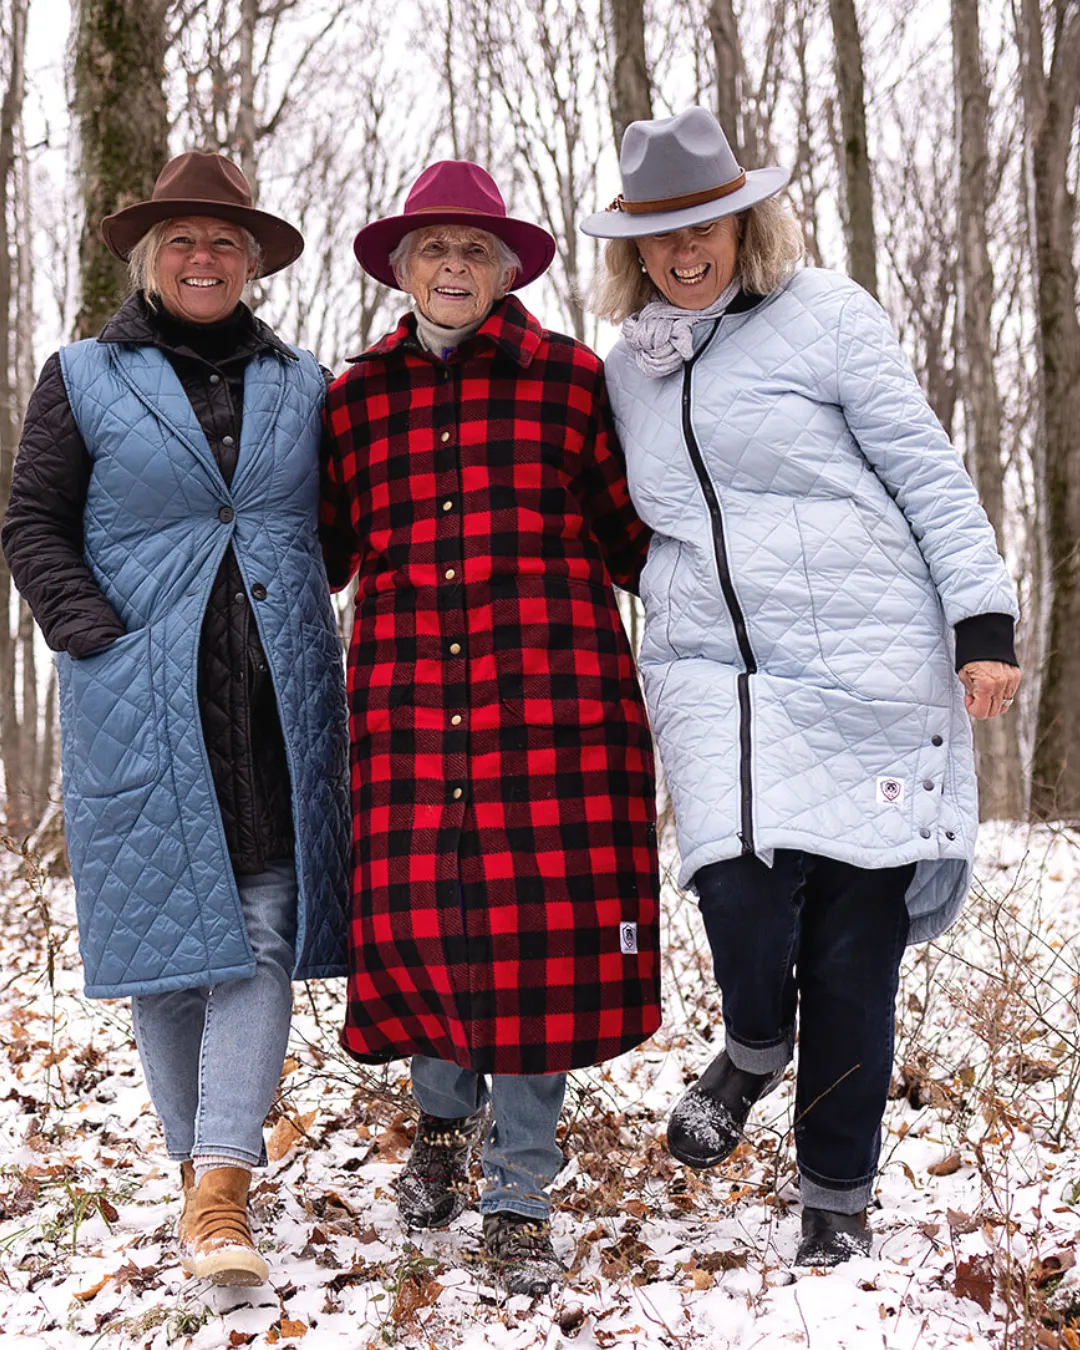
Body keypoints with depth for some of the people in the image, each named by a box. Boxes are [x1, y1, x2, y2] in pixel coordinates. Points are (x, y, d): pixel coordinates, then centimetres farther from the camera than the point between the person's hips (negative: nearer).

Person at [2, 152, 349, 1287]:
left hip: (278, 694, 2)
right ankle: (197, 1162, 18)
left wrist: (295, 622, 4)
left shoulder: (301, 385, 14)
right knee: (163, 923, 2)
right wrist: (93, 631, -7)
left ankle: (222, 1188, -8)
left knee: (262, 930, -8)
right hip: (141, 696, -1)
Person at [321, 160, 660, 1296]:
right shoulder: (358, 397, 14)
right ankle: (447, 1108, 29)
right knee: (410, 917, -5)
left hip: (552, 690, -2)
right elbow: (319, 551, 21)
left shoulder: (569, 380, 8)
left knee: (542, 922, -5)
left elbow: (628, 538, 11)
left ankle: (520, 1200, 11)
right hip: (408, 697, 2)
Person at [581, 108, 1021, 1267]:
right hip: (710, 667, 3)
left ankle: (837, 1197, 19)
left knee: (854, 939, 1)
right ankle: (755, 1046, 17)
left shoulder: (824, 315, 1)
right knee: (740, 888, -19)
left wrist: (983, 623, -7)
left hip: (868, 663, -3)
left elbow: (926, 471, -1)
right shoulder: (626, 370, 15)